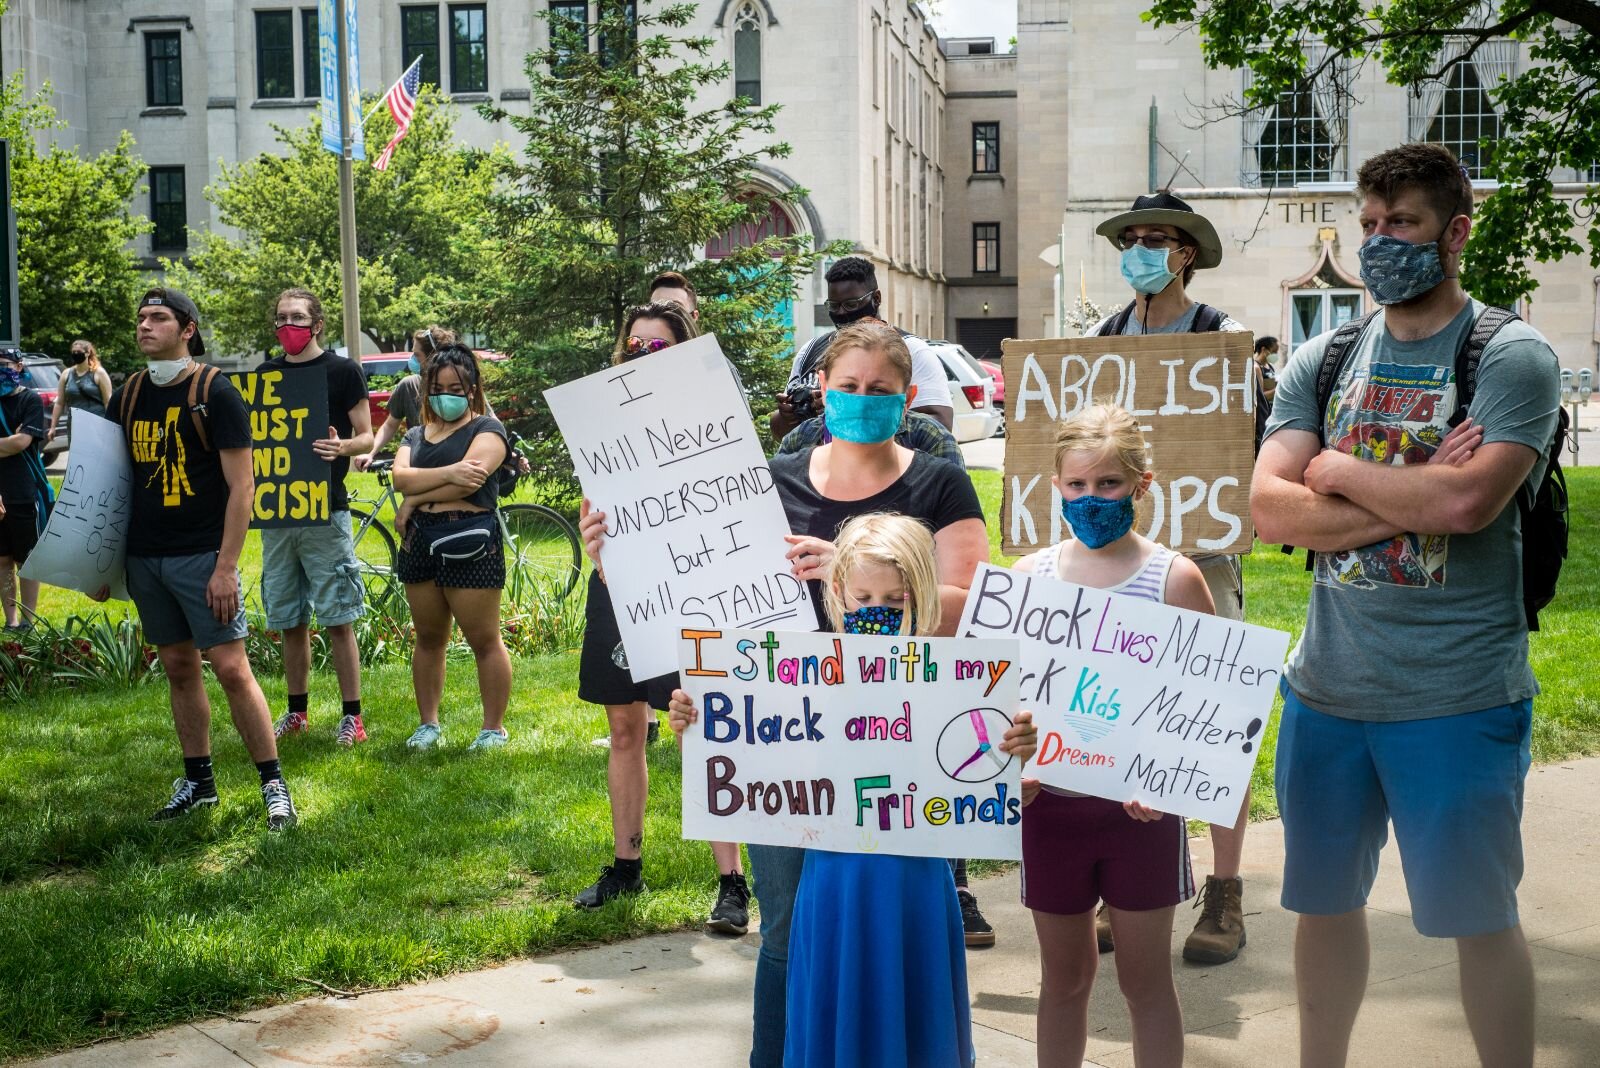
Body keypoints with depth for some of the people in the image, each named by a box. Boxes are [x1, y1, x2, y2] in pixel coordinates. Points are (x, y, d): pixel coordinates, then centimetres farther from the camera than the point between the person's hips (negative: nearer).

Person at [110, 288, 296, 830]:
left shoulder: (215, 392, -8)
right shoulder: (126, 396, 8)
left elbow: (242, 486, -10)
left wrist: (225, 566, -15)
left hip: (201, 556, -5)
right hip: (144, 557, 5)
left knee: (232, 669, -8)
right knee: (179, 668, 11)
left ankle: (273, 784, 0)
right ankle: (198, 781, 21)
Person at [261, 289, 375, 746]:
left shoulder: (342, 371, -2)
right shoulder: (265, 374, 11)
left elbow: (366, 437, -1)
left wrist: (342, 447, -23)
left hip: (326, 511, -4)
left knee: (337, 620, -3)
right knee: (290, 622, 11)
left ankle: (351, 716, 4)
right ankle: (298, 711, 22)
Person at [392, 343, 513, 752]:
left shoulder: (487, 429, 0)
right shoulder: (416, 435, 18)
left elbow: (469, 481, -16)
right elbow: (400, 477, -2)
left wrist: (415, 500, -7)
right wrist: (448, 473, -18)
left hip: (469, 545, -6)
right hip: (420, 544, 6)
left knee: (484, 641, -2)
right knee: (428, 639, 12)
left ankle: (494, 727, 6)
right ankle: (428, 723, 21)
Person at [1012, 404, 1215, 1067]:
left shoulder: (1173, 578, -6)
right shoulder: (1031, 575, 2)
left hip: (1139, 808, -2)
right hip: (1052, 803, 2)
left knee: (1145, 978, 10)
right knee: (1063, 975, 16)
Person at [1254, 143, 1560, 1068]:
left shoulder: (1513, 358, -6)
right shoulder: (1321, 363, 7)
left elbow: (1466, 501, -23)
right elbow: (1271, 510, -6)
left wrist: (1337, 472, -8)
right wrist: (1411, 497, -16)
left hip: (1457, 699, -4)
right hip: (1326, 688, 5)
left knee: (1480, 916, 9)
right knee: (1325, 901, 16)